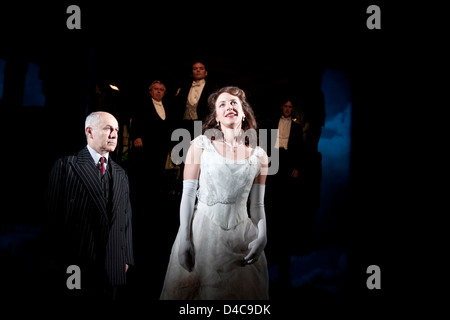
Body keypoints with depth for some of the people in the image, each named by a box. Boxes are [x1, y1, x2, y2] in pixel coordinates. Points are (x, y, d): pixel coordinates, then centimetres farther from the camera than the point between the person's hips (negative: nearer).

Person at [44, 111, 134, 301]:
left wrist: (127, 259, 10)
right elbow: (53, 215, -5)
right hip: (77, 268, -4)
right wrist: (56, 261, -8)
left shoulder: (121, 174, 15)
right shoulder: (66, 166, -1)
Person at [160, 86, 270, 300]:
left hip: (241, 234, 2)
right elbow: (188, 195, -4)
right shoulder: (200, 145, -1)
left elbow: (257, 204, 7)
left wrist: (262, 236, -9)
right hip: (202, 232, -2)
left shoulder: (259, 155, 6)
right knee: (196, 289, 7)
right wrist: (184, 240, -10)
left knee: (241, 291, 9)